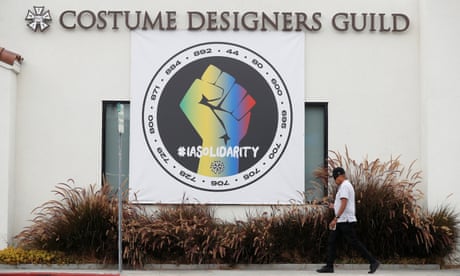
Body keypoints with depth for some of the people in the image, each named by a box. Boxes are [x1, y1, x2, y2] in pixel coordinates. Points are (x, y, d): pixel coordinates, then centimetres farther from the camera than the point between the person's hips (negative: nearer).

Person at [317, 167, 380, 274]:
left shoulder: (345, 186, -14)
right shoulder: (346, 185, 18)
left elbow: (344, 204, -24)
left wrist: (336, 218, -26)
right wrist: (334, 206, 24)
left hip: (345, 221, -10)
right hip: (341, 221, 10)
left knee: (355, 243, -6)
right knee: (331, 241, 7)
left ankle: (373, 262, 0)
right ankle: (329, 266, 8)